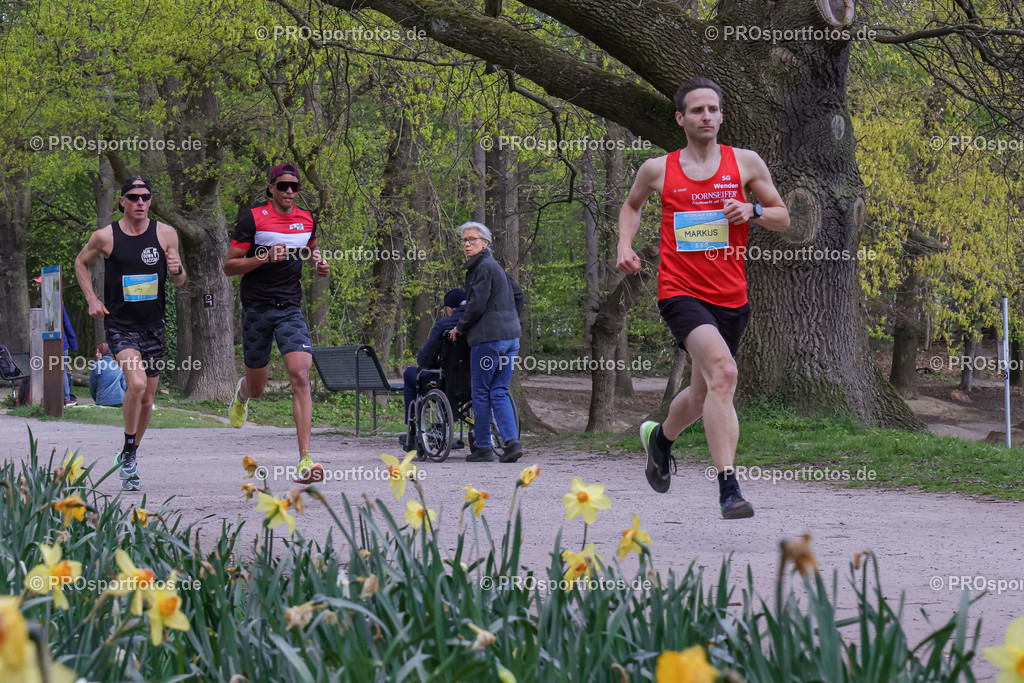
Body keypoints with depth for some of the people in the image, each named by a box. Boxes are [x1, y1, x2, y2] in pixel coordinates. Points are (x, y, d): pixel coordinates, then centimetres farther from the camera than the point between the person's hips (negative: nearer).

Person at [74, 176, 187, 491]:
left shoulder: (165, 234, -1)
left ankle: (129, 458, 31)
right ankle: (128, 453, -8)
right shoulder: (105, 236, -5)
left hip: (153, 326, 3)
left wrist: (177, 271, -18)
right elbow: (81, 263, 14)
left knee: (147, 398, 10)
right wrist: (91, 299, 1)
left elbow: (179, 282, 6)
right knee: (136, 383, -25)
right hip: (119, 324, -3)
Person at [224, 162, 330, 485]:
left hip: (290, 309, 2)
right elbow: (229, 266, -8)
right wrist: (265, 258, -22)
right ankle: (242, 391, 54)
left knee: (300, 377, -18)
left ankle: (305, 460, -22)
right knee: (257, 388, 12)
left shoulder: (306, 219, 6)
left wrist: (320, 263, 6)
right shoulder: (253, 218, -7)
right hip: (256, 309, -2)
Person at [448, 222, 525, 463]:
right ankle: (512, 442, -6)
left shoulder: (483, 267, -11)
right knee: (499, 392, 7)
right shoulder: (496, 267, 18)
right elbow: (518, 294, 27)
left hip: (488, 338, -9)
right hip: (510, 337, 9)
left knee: (481, 393, 0)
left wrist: (460, 328, -2)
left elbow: (477, 305, -16)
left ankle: (482, 448, 4)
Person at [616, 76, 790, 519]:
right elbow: (631, 205, 25)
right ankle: (728, 488, -30)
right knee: (723, 371, -28)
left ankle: (660, 436, 52)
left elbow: (783, 218, 11)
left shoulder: (745, 163, 4)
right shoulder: (658, 169, 4)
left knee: (703, 395, 17)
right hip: (680, 291, -3)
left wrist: (753, 210, -10)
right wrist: (625, 246, 7)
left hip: (731, 298, 3)